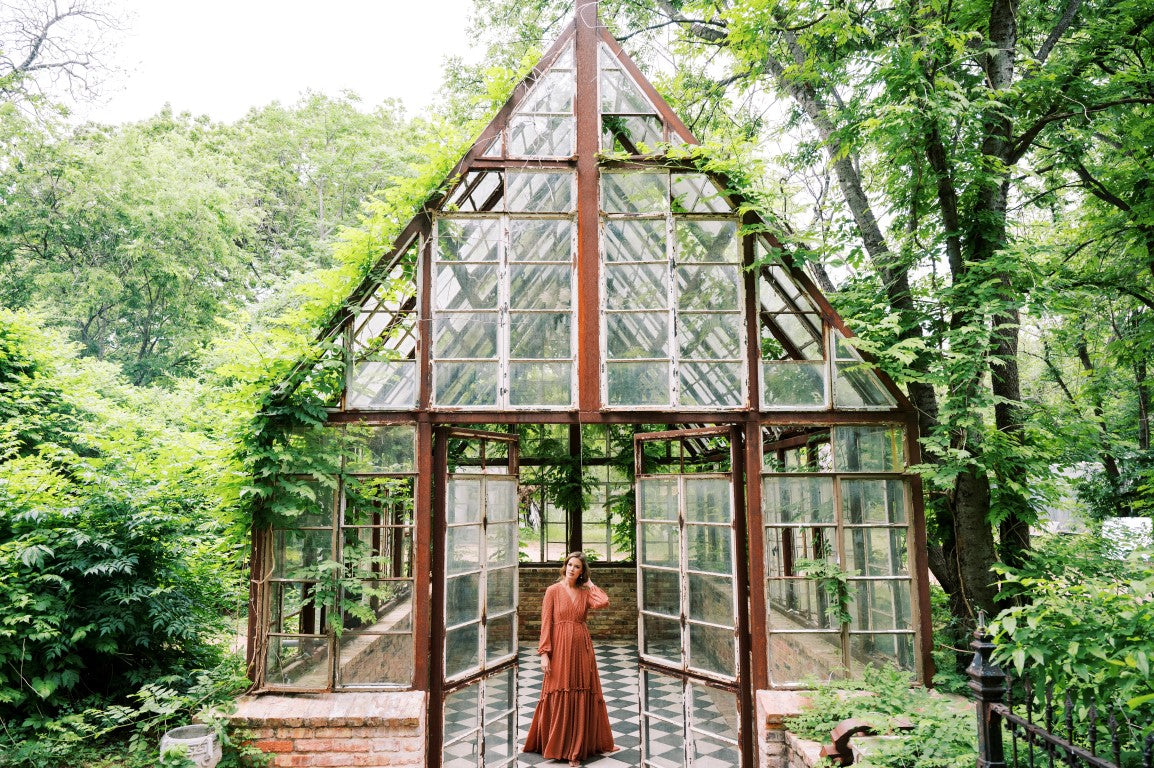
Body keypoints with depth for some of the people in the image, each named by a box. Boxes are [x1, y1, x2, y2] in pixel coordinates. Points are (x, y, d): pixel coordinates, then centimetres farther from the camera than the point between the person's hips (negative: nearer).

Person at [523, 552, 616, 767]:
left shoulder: (585, 592, 8)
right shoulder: (553, 591, -1)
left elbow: (604, 602, -13)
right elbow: (546, 623, -5)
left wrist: (590, 583, 1)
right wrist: (544, 653, -12)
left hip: (582, 649, 3)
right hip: (560, 648, -3)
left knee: (581, 698, 7)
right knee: (559, 697, -1)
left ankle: (577, 748, 18)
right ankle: (558, 746, 11)